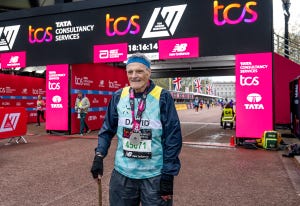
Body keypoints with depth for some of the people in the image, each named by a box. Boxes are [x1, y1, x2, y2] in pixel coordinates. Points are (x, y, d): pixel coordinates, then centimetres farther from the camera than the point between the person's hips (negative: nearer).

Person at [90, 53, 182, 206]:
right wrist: (99, 155, -3)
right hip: (122, 173, 3)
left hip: (155, 175, -3)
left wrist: (168, 174, -10)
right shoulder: (118, 96, -1)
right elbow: (107, 129, 9)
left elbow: (173, 138, -9)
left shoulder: (163, 97, -11)